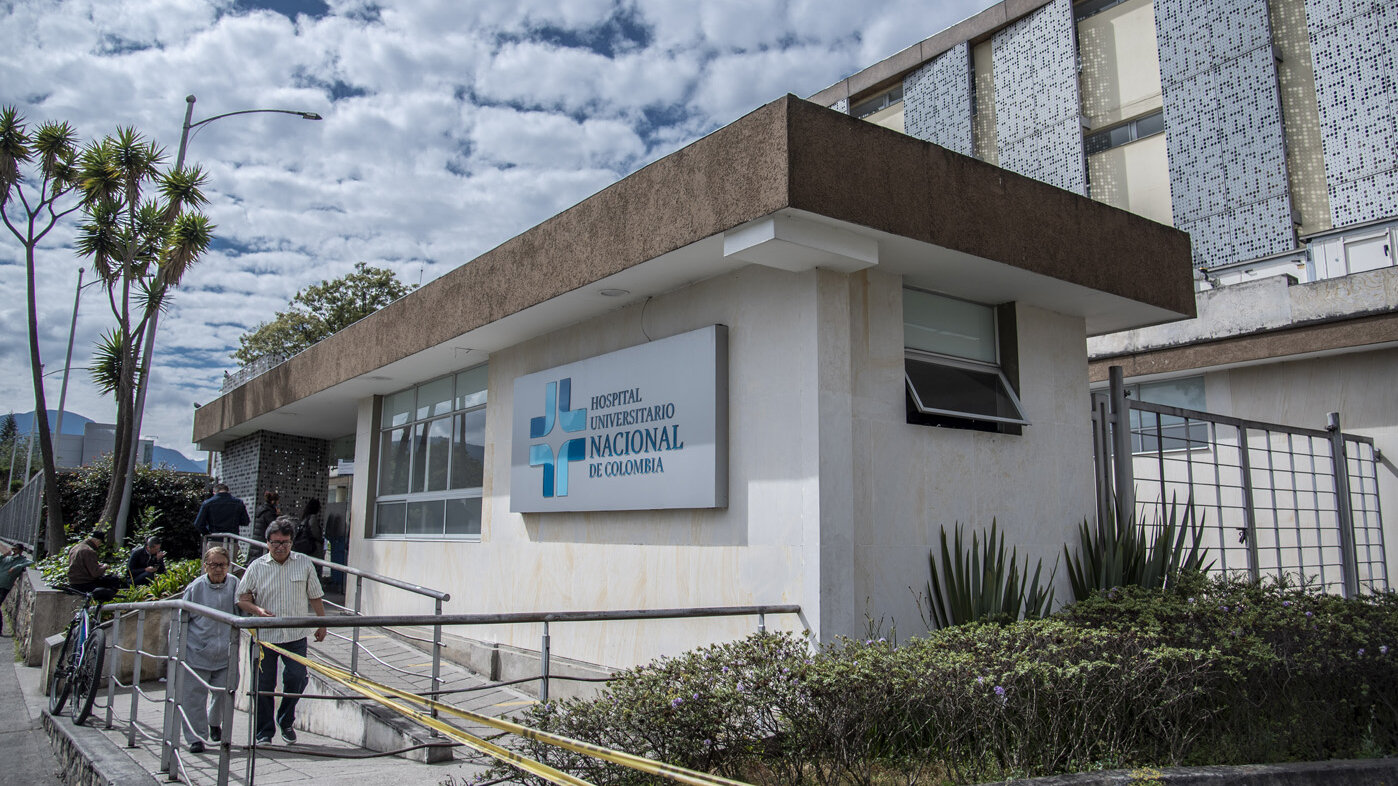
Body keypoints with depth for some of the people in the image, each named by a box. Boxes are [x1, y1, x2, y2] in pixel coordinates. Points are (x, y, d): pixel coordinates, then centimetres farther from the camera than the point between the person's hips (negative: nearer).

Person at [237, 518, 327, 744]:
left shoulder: (304, 564, 3)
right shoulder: (257, 567, 0)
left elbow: (315, 597, 11)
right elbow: (242, 599, 4)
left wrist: (322, 624, 12)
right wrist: (257, 610, -15)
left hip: (296, 635, 0)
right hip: (265, 635, 0)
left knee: (297, 679, -7)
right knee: (264, 685, 6)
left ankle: (286, 721, 18)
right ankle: (264, 731, 22)